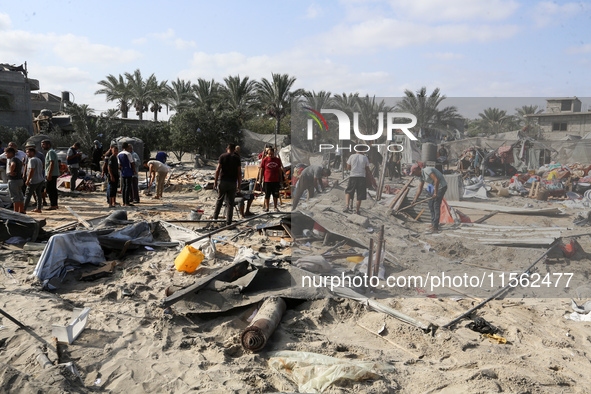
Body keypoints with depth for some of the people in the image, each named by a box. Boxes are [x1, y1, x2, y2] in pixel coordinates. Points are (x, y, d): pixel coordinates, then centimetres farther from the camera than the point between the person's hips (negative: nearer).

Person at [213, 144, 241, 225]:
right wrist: (239, 184, 7)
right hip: (233, 182, 0)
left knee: (220, 199, 18)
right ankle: (228, 221, 3)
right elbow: (239, 172, 0)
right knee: (230, 203, 4)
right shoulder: (237, 158, 2)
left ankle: (215, 216, 25)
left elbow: (218, 169, -6)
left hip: (223, 181, 0)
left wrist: (215, 181, -1)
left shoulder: (222, 156, 0)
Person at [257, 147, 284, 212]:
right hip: (267, 180, -2)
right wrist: (260, 179, 1)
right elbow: (261, 170, 4)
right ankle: (266, 207, 13)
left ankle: (275, 207, 18)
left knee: (275, 195, 8)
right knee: (267, 195, 2)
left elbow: (280, 170, 14)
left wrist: (280, 179, 13)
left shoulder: (278, 160, 7)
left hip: (276, 180, 2)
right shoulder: (264, 160, 1)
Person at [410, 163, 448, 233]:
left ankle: (435, 227, -5)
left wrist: (435, 193, -22)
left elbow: (437, 180, -26)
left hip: (441, 186, -10)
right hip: (436, 187, 10)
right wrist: (415, 200, 10)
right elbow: (419, 189, 15)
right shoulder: (422, 176, 10)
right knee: (431, 204, 11)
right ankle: (433, 224, 19)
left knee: (436, 206, -8)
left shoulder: (427, 170, -18)